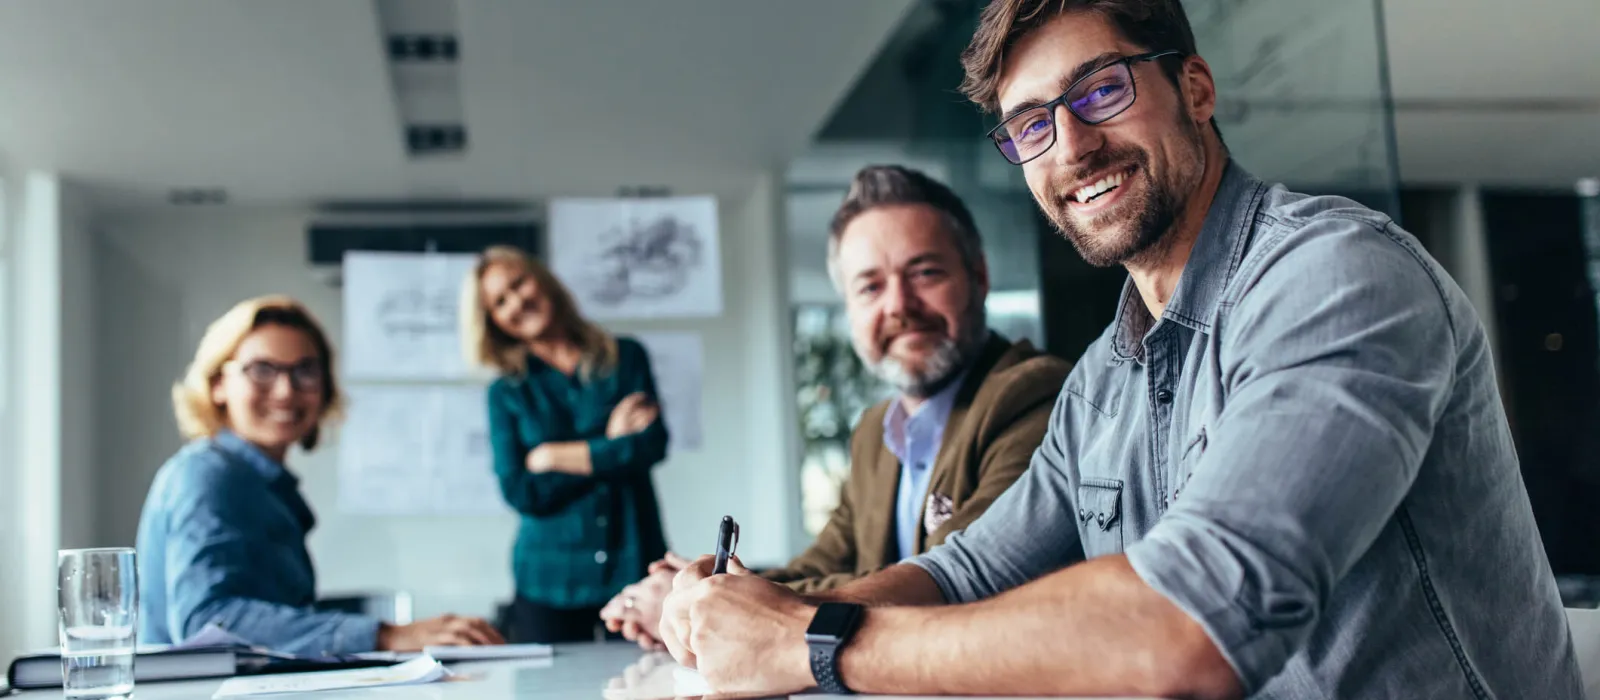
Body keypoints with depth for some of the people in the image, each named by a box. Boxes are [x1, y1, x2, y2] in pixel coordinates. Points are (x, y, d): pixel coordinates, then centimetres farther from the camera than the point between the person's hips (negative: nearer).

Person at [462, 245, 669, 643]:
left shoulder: (626, 357, 7)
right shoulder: (506, 394, 7)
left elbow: (653, 444, -7)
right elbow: (520, 493, -5)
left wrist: (553, 457, -3)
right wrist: (609, 448, -6)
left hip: (635, 567, 0)